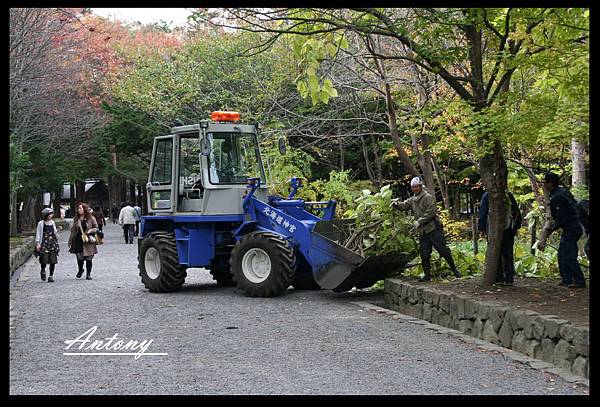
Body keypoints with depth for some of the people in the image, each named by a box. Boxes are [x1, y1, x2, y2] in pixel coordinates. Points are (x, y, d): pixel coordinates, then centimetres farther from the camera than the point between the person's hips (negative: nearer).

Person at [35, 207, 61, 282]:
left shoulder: (52, 223, 12)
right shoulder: (41, 224, 0)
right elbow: (38, 234, 0)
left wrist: (57, 231, 1)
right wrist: (38, 243, -7)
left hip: (53, 243, 4)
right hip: (44, 243, -4)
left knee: (53, 261, -2)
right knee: (44, 260, -8)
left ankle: (51, 276, 7)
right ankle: (43, 271, 23)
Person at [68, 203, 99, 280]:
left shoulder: (91, 219, 1)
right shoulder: (76, 219, 7)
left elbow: (96, 228, 7)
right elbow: (73, 230, 10)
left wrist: (90, 230, -14)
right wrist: (70, 241, 7)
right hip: (78, 241, 1)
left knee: (88, 259, 1)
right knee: (79, 258, -2)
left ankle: (88, 274, 14)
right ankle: (80, 270, 28)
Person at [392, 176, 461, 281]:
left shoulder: (428, 197, -12)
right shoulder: (413, 199, 13)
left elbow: (431, 213, -18)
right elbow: (404, 205, 12)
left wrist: (419, 221, -21)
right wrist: (396, 204, -10)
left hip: (433, 229, -7)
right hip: (422, 231, 7)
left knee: (443, 250, -3)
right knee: (424, 254, 7)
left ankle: (454, 269, 10)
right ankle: (427, 275, 15)